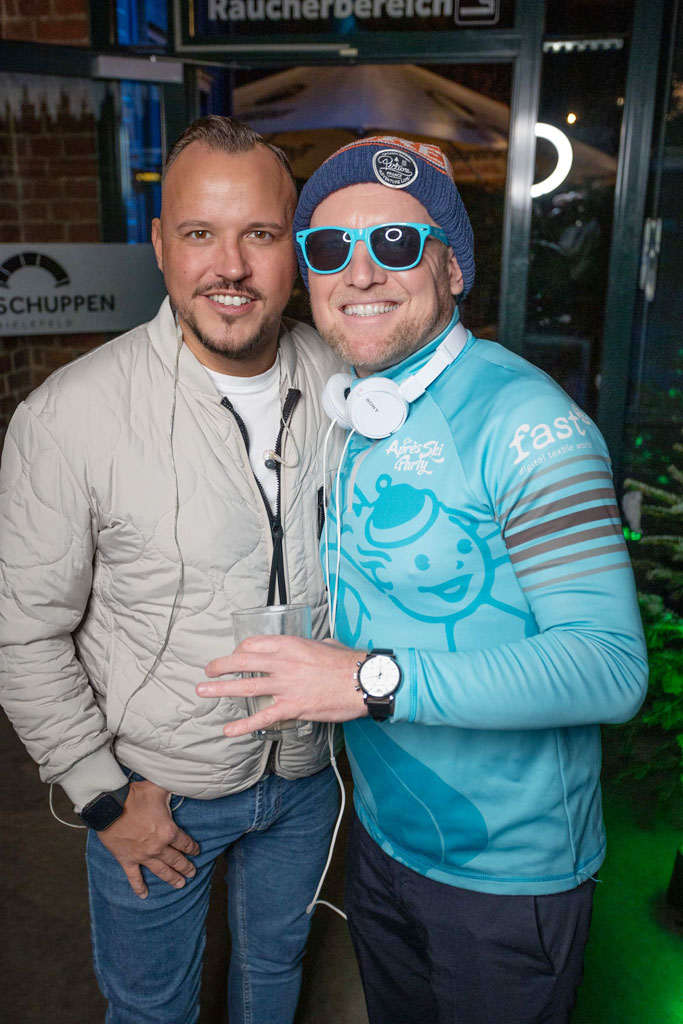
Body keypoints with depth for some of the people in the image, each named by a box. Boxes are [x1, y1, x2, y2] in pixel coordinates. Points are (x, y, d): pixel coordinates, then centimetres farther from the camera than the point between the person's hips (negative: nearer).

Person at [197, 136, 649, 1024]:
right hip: (381, 833, 7)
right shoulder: (349, 415, 0)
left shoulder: (524, 423, -24)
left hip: (509, 868, -6)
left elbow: (611, 664, -29)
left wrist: (378, 681, -35)